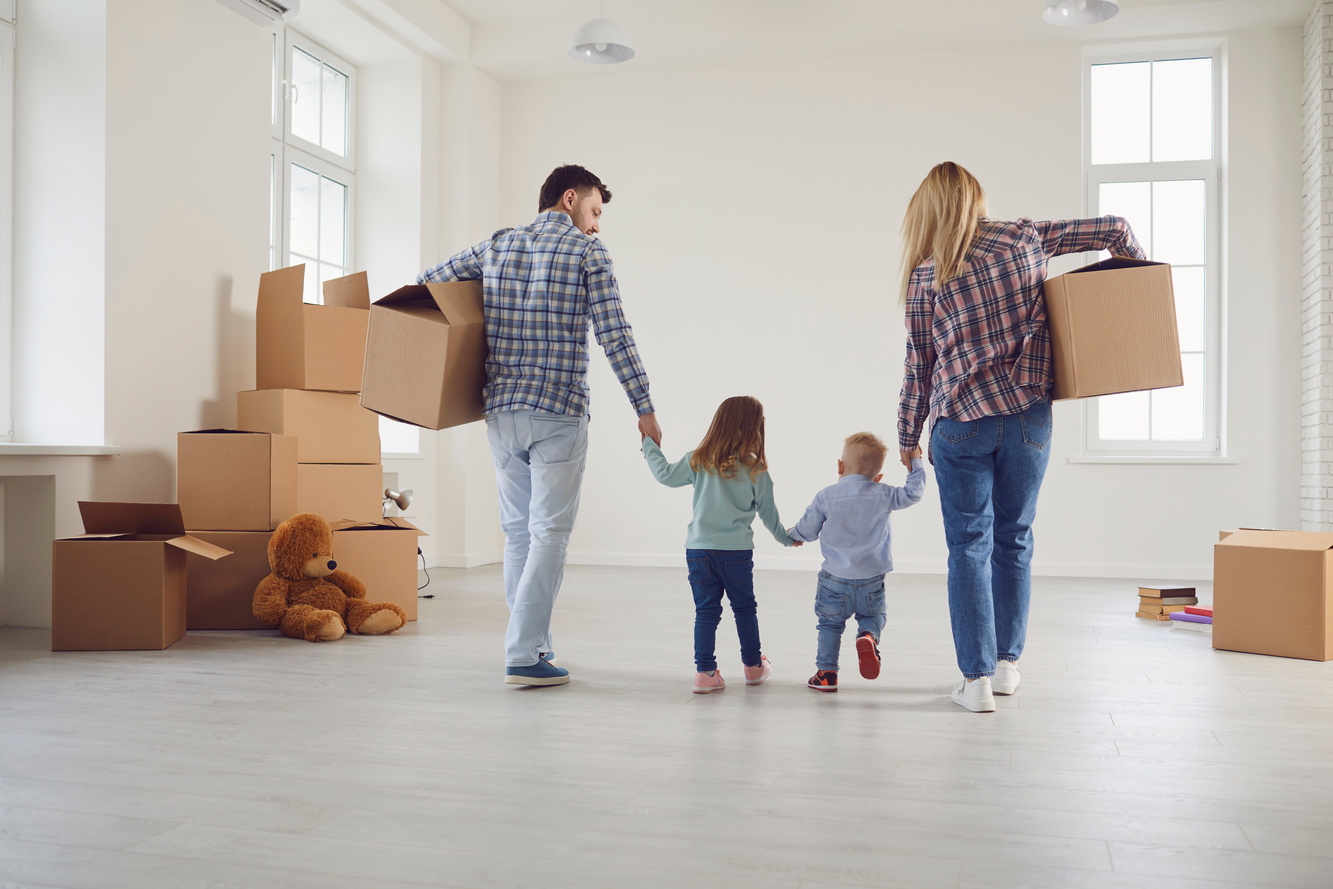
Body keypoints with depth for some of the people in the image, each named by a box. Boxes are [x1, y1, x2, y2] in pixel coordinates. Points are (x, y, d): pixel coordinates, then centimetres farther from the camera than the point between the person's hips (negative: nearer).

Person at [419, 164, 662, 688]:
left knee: (517, 530, 14)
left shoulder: (497, 245, 13)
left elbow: (425, 283, 17)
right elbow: (614, 336, -9)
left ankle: (532, 642, 23)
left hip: (501, 410, 5)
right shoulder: (587, 251, -1)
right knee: (549, 533, -2)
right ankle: (524, 656, -5)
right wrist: (644, 408, -7)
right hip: (559, 414, -5)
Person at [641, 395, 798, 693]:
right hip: (737, 551, -1)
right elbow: (768, 513, 6)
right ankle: (753, 665, 28)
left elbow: (666, 475, 10)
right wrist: (786, 537, 25)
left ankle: (705, 671, 3)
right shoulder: (756, 471, -4)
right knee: (744, 608, 15)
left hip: (699, 548, 1)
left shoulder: (698, 461, -1)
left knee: (705, 611, 7)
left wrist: (651, 447, 27)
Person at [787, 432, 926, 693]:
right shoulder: (883, 495, -6)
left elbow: (807, 530, 3)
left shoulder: (826, 496, -6)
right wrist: (915, 462, 14)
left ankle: (826, 673, 11)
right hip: (871, 580, 1)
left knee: (830, 623, 13)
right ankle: (868, 637, -12)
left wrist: (792, 534, 26)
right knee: (873, 616, 20)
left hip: (835, 578, 0)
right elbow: (913, 493, 2)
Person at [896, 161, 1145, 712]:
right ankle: (1007, 664, 24)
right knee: (1014, 540, 14)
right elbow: (1113, 229, 9)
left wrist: (908, 438, 14)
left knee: (969, 547, 4)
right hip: (1029, 416, 2)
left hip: (963, 422, -2)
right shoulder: (1023, 238, 4)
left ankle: (976, 678, 3)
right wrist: (1135, 266, 30)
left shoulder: (925, 276, -1)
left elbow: (918, 367, 4)